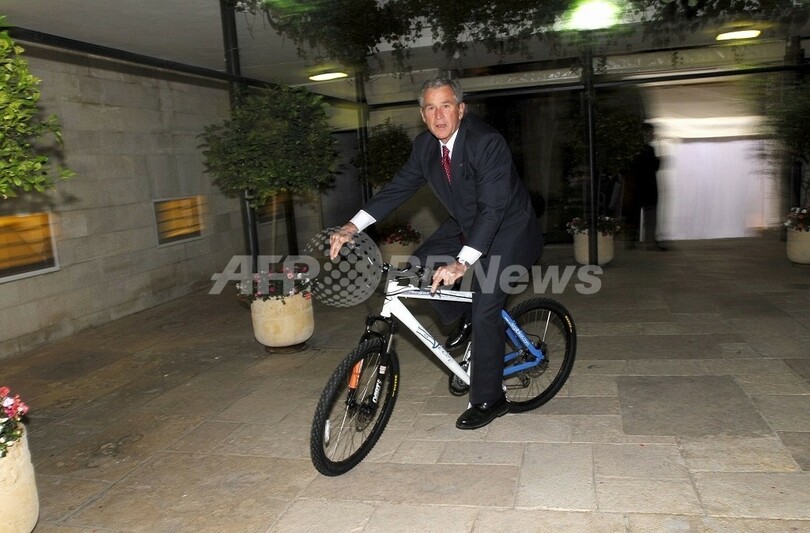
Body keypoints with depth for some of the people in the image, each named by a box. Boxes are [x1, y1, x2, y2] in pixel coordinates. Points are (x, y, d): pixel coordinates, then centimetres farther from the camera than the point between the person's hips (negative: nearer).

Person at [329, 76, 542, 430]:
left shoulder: (487, 142, -28)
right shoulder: (425, 145, -7)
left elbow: (493, 208, -35)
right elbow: (399, 187, -6)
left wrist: (462, 263, -44)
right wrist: (353, 226, -18)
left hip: (508, 229, -7)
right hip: (467, 224, 7)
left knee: (485, 310, -12)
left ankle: (488, 400, 4)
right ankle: (463, 321, 19)